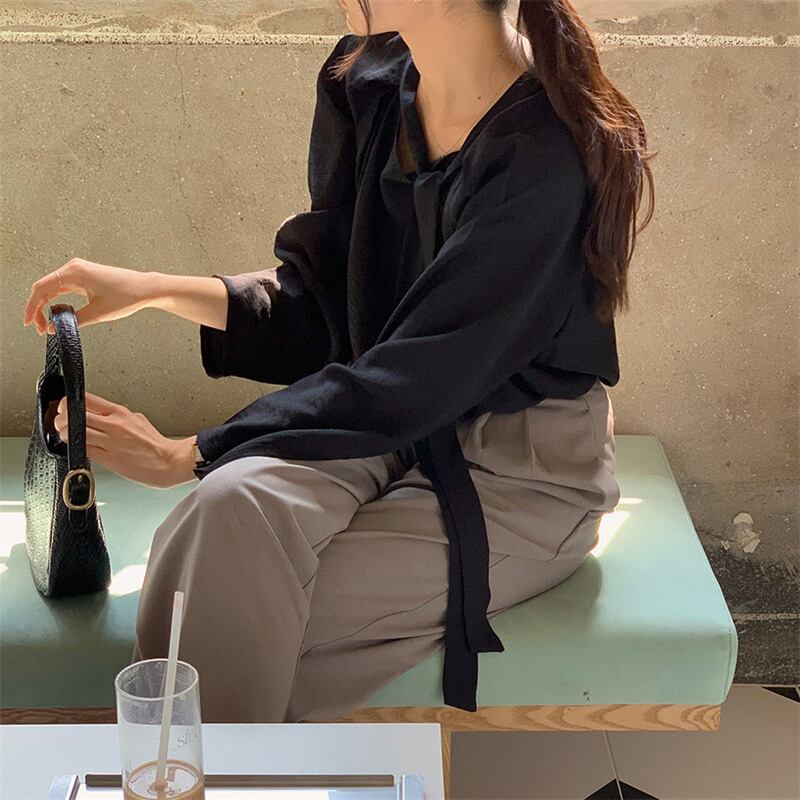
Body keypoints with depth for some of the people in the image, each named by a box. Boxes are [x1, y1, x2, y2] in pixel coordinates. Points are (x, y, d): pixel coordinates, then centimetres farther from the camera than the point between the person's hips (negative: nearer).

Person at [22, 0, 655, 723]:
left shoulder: (552, 152, -23)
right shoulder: (368, 83, 0)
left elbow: (411, 382, -23)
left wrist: (188, 454, -19)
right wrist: (155, 288, -3)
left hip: (523, 475, -5)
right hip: (397, 428, 6)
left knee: (236, 623, -23)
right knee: (232, 507, -27)